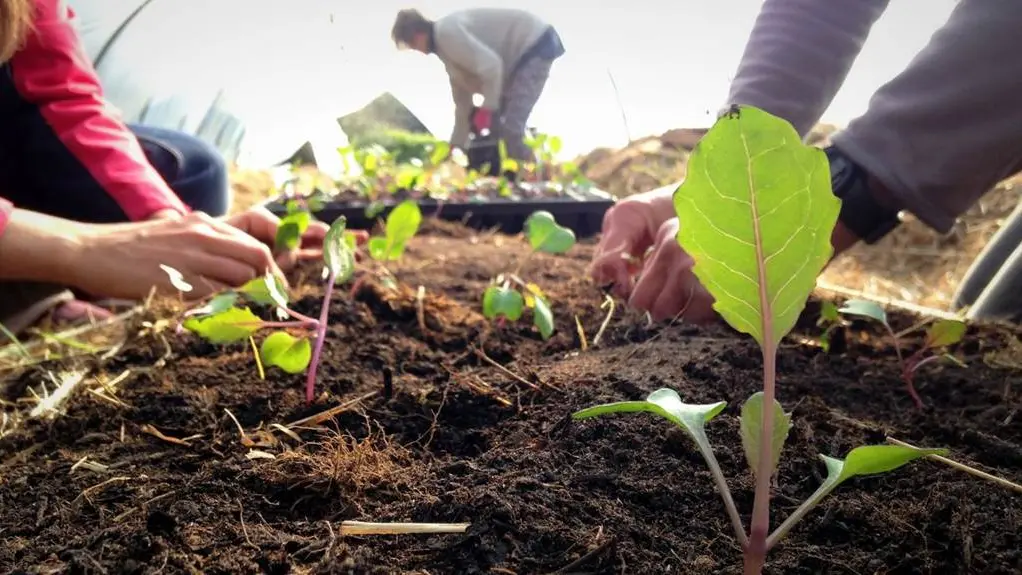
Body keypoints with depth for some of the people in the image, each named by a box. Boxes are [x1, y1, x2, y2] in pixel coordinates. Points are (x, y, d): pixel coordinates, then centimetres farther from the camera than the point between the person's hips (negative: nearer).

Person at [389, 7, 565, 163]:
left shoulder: (447, 32, -17)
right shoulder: (445, 45, 15)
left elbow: (490, 65, -28)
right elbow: (463, 102, 20)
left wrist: (487, 109, -20)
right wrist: (455, 146, 22)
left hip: (536, 44, -11)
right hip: (523, 51, 11)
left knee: (510, 129, -18)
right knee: (494, 125, 14)